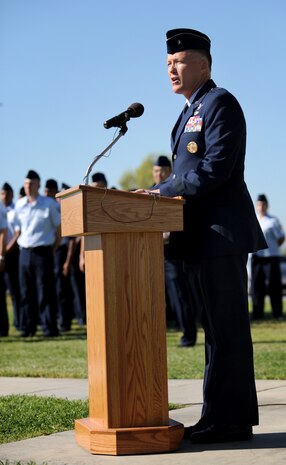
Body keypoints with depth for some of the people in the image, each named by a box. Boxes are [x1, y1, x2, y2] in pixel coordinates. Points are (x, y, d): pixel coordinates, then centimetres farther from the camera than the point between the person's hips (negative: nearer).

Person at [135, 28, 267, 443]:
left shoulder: (220, 103, -9)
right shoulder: (191, 111, 22)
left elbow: (216, 169, -19)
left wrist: (162, 191, -14)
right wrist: (159, 193, 6)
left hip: (220, 234, -10)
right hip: (200, 237, 10)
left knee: (227, 329, -6)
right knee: (217, 329, 13)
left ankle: (230, 420, -2)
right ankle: (223, 416, 19)